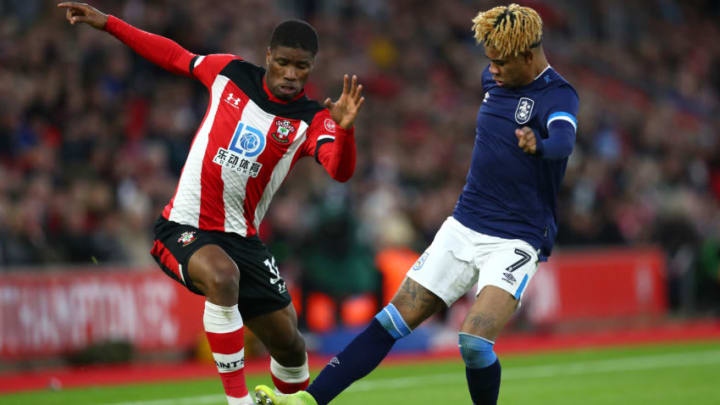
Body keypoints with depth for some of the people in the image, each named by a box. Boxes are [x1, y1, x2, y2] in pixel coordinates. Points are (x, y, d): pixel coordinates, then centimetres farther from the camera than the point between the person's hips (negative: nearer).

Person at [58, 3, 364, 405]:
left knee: (289, 344, 4)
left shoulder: (313, 121, -5)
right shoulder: (231, 73, -2)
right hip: (183, 226, -2)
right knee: (221, 275, -36)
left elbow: (341, 171, -24)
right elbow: (175, 56, 15)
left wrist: (345, 128, -44)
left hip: (241, 236, 3)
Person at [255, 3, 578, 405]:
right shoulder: (494, 79, 6)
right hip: (463, 227, 6)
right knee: (393, 322, 0)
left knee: (475, 342, -25)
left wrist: (538, 145, -61)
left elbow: (564, 141, -38)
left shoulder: (558, 95, -16)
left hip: (516, 241, -6)